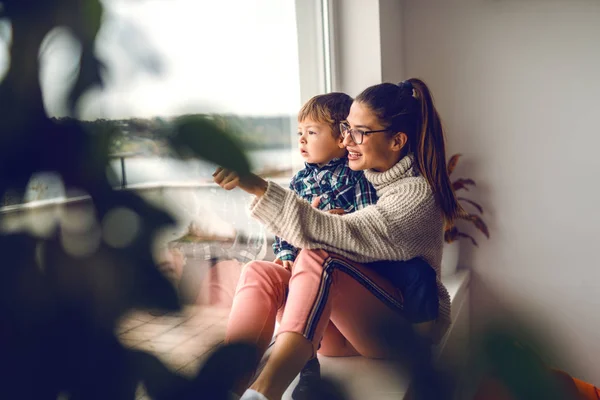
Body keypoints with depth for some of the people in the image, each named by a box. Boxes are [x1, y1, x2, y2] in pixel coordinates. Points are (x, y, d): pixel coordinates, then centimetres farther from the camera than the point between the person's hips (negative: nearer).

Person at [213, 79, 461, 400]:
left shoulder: (417, 195, -17)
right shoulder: (360, 176, 5)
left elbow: (341, 236, -32)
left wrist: (258, 187, -40)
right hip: (351, 322, 7)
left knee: (318, 258, -32)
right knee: (258, 273, -17)